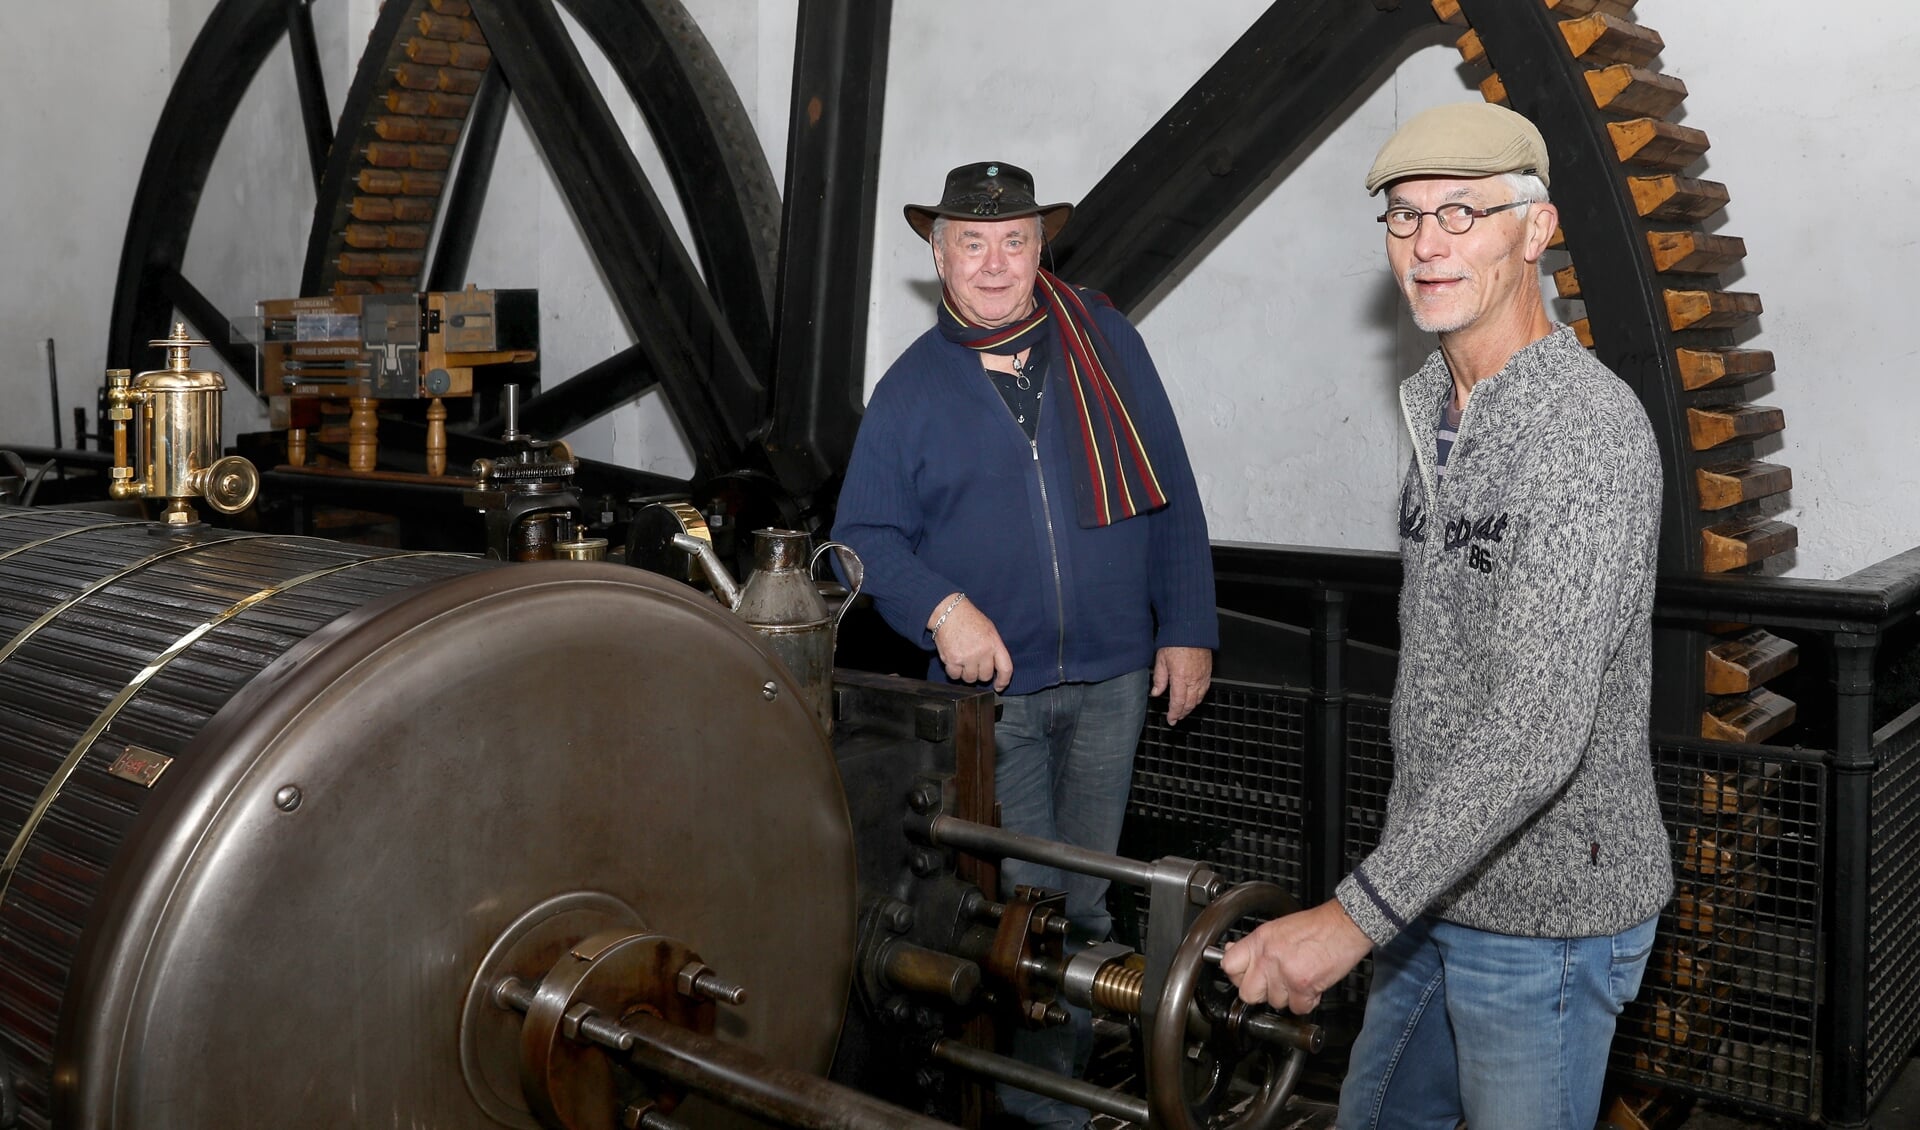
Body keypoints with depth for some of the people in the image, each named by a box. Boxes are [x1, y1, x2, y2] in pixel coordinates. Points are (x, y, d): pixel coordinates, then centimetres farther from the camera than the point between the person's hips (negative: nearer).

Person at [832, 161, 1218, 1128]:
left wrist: (1189, 630, 0)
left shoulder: (1105, 341, 1)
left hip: (1111, 678, 1)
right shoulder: (911, 387, 0)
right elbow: (866, 532, -1)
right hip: (989, 686, -1)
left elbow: (1170, 496, 4)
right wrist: (941, 609, -18)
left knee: (1082, 897, 12)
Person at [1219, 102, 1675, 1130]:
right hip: (1435, 885, 9)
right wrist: (1392, 895, 17)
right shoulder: (1438, 411, 9)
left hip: (1546, 908, -8)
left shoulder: (1588, 429, -22)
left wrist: (1359, 912, -33)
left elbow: (1537, 731, -30)